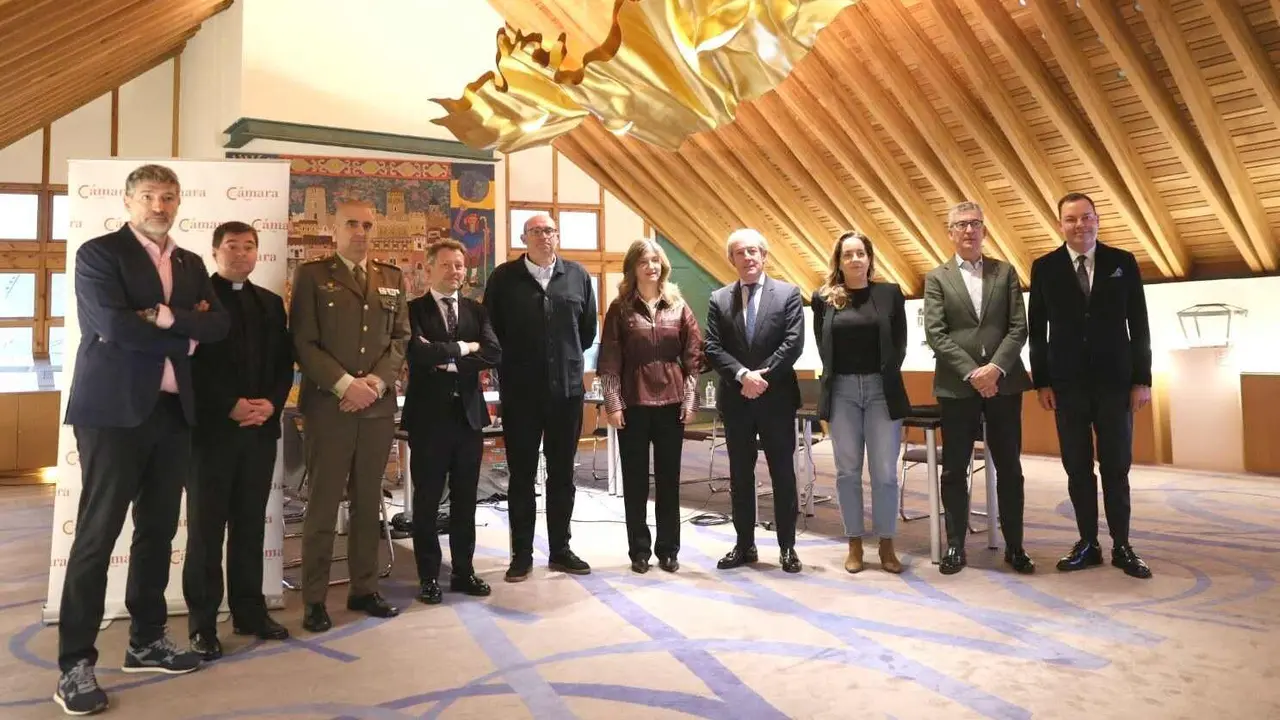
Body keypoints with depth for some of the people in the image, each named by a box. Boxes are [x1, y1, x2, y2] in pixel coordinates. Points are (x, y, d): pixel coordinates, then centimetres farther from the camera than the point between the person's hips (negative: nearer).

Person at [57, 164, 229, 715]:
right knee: (97, 535, -3)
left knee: (158, 529, 11)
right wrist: (184, 338, -8)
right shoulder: (98, 253, -3)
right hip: (114, 410, -6)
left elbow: (218, 324, 2)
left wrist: (167, 316, -13)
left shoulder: (190, 264, 15)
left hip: (172, 412, 6)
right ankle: (75, 664, 5)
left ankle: (147, 641, 24)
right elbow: (113, 325, -17)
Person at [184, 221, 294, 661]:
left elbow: (284, 361, 11)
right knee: (206, 528, 2)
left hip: (261, 429, 5)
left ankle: (250, 611, 19)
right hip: (211, 427, -4)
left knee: (250, 525, 10)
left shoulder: (271, 303, 16)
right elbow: (191, 359, -9)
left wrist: (271, 403, -6)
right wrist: (231, 406, -16)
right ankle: (203, 623, 10)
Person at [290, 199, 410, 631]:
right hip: (328, 405, -4)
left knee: (368, 503, 10)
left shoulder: (392, 279, 13)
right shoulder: (312, 275, 1)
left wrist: (376, 381, -7)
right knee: (323, 504, 0)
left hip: (379, 405, 4)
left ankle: (364, 589, 20)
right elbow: (303, 343, -5)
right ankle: (314, 599, 9)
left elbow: (401, 338, 9)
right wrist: (344, 384, -15)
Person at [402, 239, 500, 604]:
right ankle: (428, 576, 17)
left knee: (466, 500, 11)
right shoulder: (413, 310, -1)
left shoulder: (477, 310, 10)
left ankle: (463, 571, 23)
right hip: (429, 416, -3)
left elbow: (492, 353, -5)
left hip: (469, 414, 4)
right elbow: (418, 352, -19)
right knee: (426, 501, 5)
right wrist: (463, 347, -10)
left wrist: (448, 360, -13)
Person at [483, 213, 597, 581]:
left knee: (562, 474, 11)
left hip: (567, 388, 2)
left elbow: (588, 328, 12)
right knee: (521, 475, 7)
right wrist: (511, 363, 7)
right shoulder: (503, 277, 0)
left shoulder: (578, 275, 5)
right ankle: (521, 554, 17)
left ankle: (560, 549, 23)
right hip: (519, 392, -1)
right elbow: (491, 330, 5)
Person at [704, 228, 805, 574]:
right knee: (740, 476, 9)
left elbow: (793, 343, -8)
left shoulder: (788, 294, 1)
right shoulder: (719, 299, 6)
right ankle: (745, 545, 19)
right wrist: (742, 375, -16)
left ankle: (787, 546, 15)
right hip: (735, 399, 2)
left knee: (783, 474, 5)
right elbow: (713, 349, -2)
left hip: (776, 397, -2)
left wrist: (763, 376, -15)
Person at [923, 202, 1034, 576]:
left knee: (1009, 468, 7)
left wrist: (995, 368, -13)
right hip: (956, 386, -1)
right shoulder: (937, 278, 5)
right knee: (954, 469, 4)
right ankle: (955, 546, 14)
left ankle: (1014, 546, 18)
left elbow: (1019, 327, 2)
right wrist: (971, 373, -14)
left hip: (1003, 382, 1)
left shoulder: (1005, 272, 10)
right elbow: (935, 333, -5)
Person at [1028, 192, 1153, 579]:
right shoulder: (1044, 268, 2)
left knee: (1116, 467, 4)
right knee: (1077, 468, 5)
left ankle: (1122, 547, 14)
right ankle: (1088, 544, 15)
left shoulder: (1123, 262, 3)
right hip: (1067, 384, 0)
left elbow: (1139, 326, 3)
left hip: (1114, 381, 0)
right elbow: (1037, 330, 3)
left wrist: (1142, 379, -2)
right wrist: (1041, 381, -2)